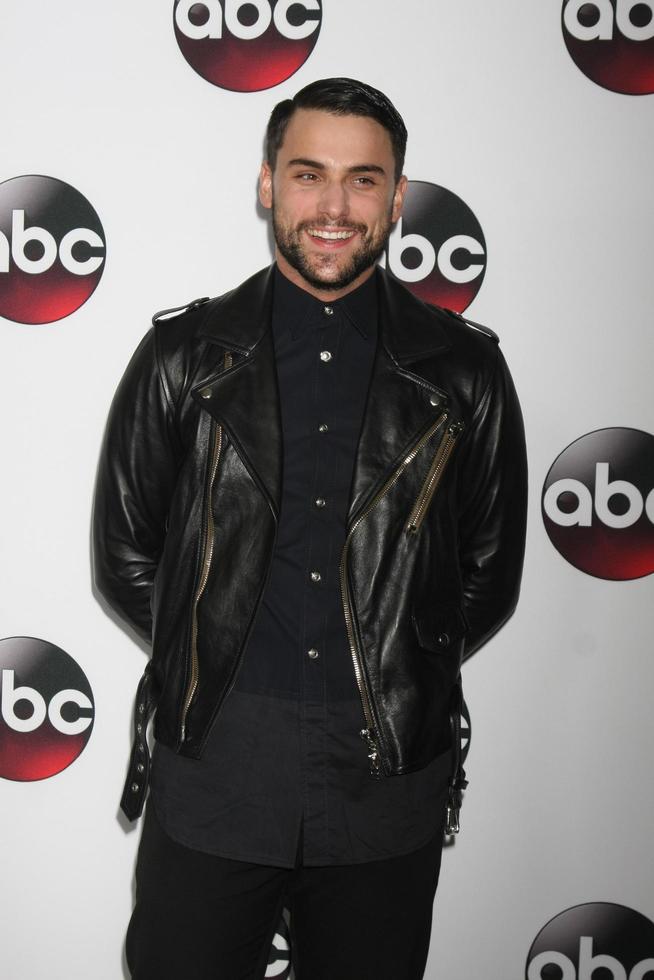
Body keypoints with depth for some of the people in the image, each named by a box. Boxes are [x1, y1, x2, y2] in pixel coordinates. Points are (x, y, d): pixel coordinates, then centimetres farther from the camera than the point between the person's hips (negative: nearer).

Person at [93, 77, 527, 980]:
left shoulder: (464, 371, 1)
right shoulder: (185, 355, 1)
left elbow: (490, 577, 8)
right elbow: (124, 558, 5)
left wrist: (395, 673, 4)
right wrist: (215, 663, 2)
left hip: (388, 784, 1)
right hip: (213, 776, 0)